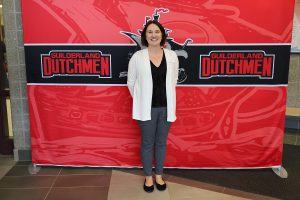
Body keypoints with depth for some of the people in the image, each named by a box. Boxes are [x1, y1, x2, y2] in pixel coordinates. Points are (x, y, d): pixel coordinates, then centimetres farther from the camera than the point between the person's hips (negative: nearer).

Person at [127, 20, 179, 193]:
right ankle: (148, 177, 31)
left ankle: (159, 175, 35)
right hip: (147, 108, -2)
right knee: (147, 143, 11)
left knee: (161, 142, 16)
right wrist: (140, 100, 6)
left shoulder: (172, 56, -2)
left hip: (166, 107, 2)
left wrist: (167, 98, 12)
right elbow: (131, 82, 2)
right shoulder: (137, 57, -8)